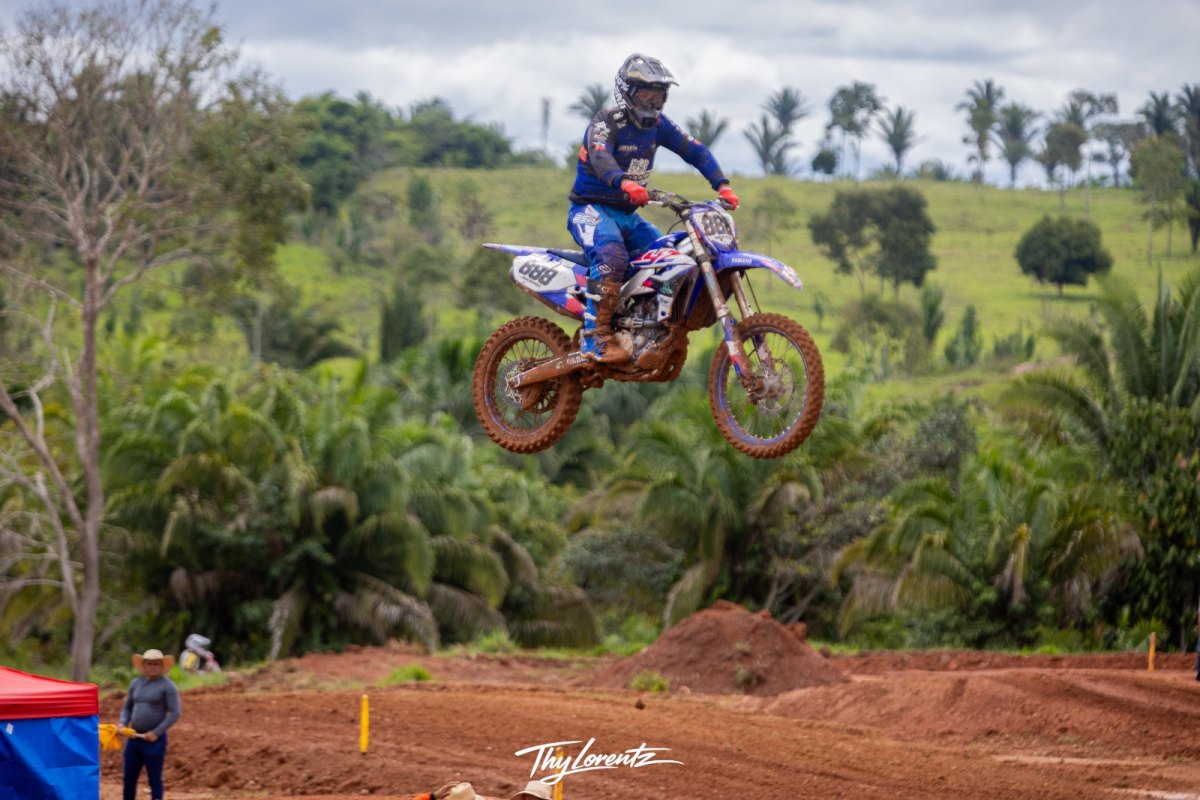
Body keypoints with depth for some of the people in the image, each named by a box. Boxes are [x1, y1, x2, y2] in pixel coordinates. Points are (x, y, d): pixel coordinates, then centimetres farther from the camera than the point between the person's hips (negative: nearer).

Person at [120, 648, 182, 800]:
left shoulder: (167, 686, -6)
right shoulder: (136, 683, 11)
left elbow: (175, 714, -11)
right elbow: (127, 707, 20)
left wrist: (156, 733, -17)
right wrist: (123, 724, 0)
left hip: (154, 740, -6)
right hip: (134, 738, 6)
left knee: (154, 779, -2)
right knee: (129, 778, 9)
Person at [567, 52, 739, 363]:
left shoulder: (657, 124, 7)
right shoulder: (605, 123, -15)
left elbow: (695, 151, 4)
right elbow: (600, 159, -35)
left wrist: (722, 185, -12)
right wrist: (625, 182, -56)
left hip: (628, 214, 8)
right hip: (590, 209, -8)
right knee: (612, 255, -35)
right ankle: (596, 338, -36)